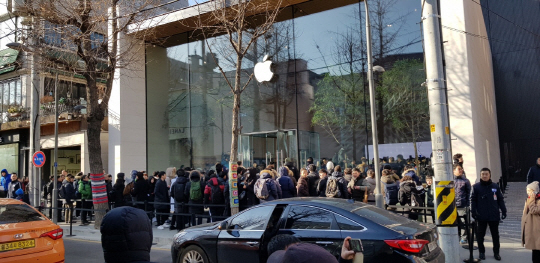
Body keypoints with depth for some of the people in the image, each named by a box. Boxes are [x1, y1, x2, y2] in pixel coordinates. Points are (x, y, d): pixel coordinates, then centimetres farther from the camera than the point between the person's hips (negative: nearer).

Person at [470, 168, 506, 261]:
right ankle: (481, 252, 21)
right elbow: (473, 200, -3)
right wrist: (473, 212, -10)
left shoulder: (495, 186, 3)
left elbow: (500, 200, 7)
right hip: (481, 216, -2)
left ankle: (496, 252, 25)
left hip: (494, 216, 2)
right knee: (480, 235, 7)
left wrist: (503, 211, 2)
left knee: (495, 235, 13)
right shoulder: (476, 187, -3)